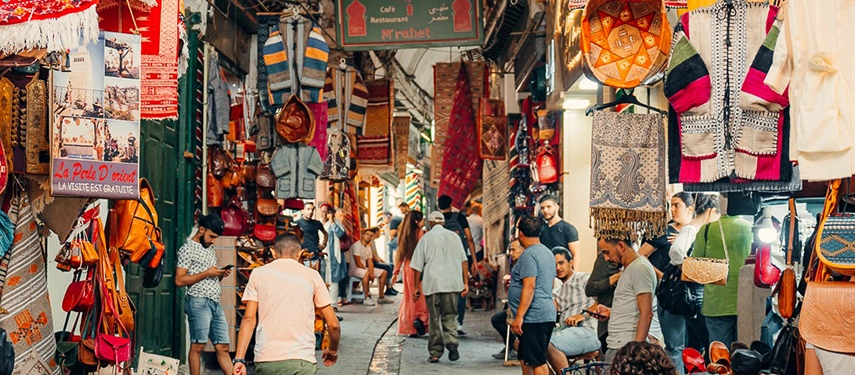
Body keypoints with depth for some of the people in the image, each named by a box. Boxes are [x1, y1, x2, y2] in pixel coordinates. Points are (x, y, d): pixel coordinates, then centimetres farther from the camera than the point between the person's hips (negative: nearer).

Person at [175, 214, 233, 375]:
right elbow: (179, 280, -12)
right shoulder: (188, 249, -4)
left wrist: (221, 275, 4)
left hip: (215, 303, 7)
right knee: (198, 346, -5)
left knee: (223, 347, 4)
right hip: (199, 302, -7)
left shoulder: (210, 250, 20)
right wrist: (207, 273, -14)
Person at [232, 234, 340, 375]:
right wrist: (333, 350, 24)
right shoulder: (312, 275, 8)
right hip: (301, 360, -2)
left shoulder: (258, 273, 10)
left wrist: (239, 359, 1)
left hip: (265, 360, 2)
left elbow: (249, 318, 1)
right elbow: (333, 324, 7)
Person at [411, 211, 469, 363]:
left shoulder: (426, 238, 5)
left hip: (432, 283, -1)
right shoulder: (454, 236, 10)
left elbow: (417, 265, 4)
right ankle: (451, 342, -16)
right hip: (452, 283, 1)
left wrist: (416, 287, 9)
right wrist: (465, 283, 8)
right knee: (449, 317, 9)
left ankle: (435, 353, 8)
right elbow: (463, 261, 6)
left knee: (434, 319, 7)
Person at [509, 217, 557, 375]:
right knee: (525, 359, 17)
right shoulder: (547, 252, 17)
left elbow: (529, 287, -22)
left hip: (534, 316, -10)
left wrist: (519, 316, -23)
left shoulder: (529, 254, -14)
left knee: (537, 362, -8)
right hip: (546, 314, 10)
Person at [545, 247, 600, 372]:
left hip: (587, 331, -7)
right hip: (564, 329, 7)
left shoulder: (585, 278, 7)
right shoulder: (557, 292, 28)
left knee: (548, 344, -31)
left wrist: (583, 314, -17)